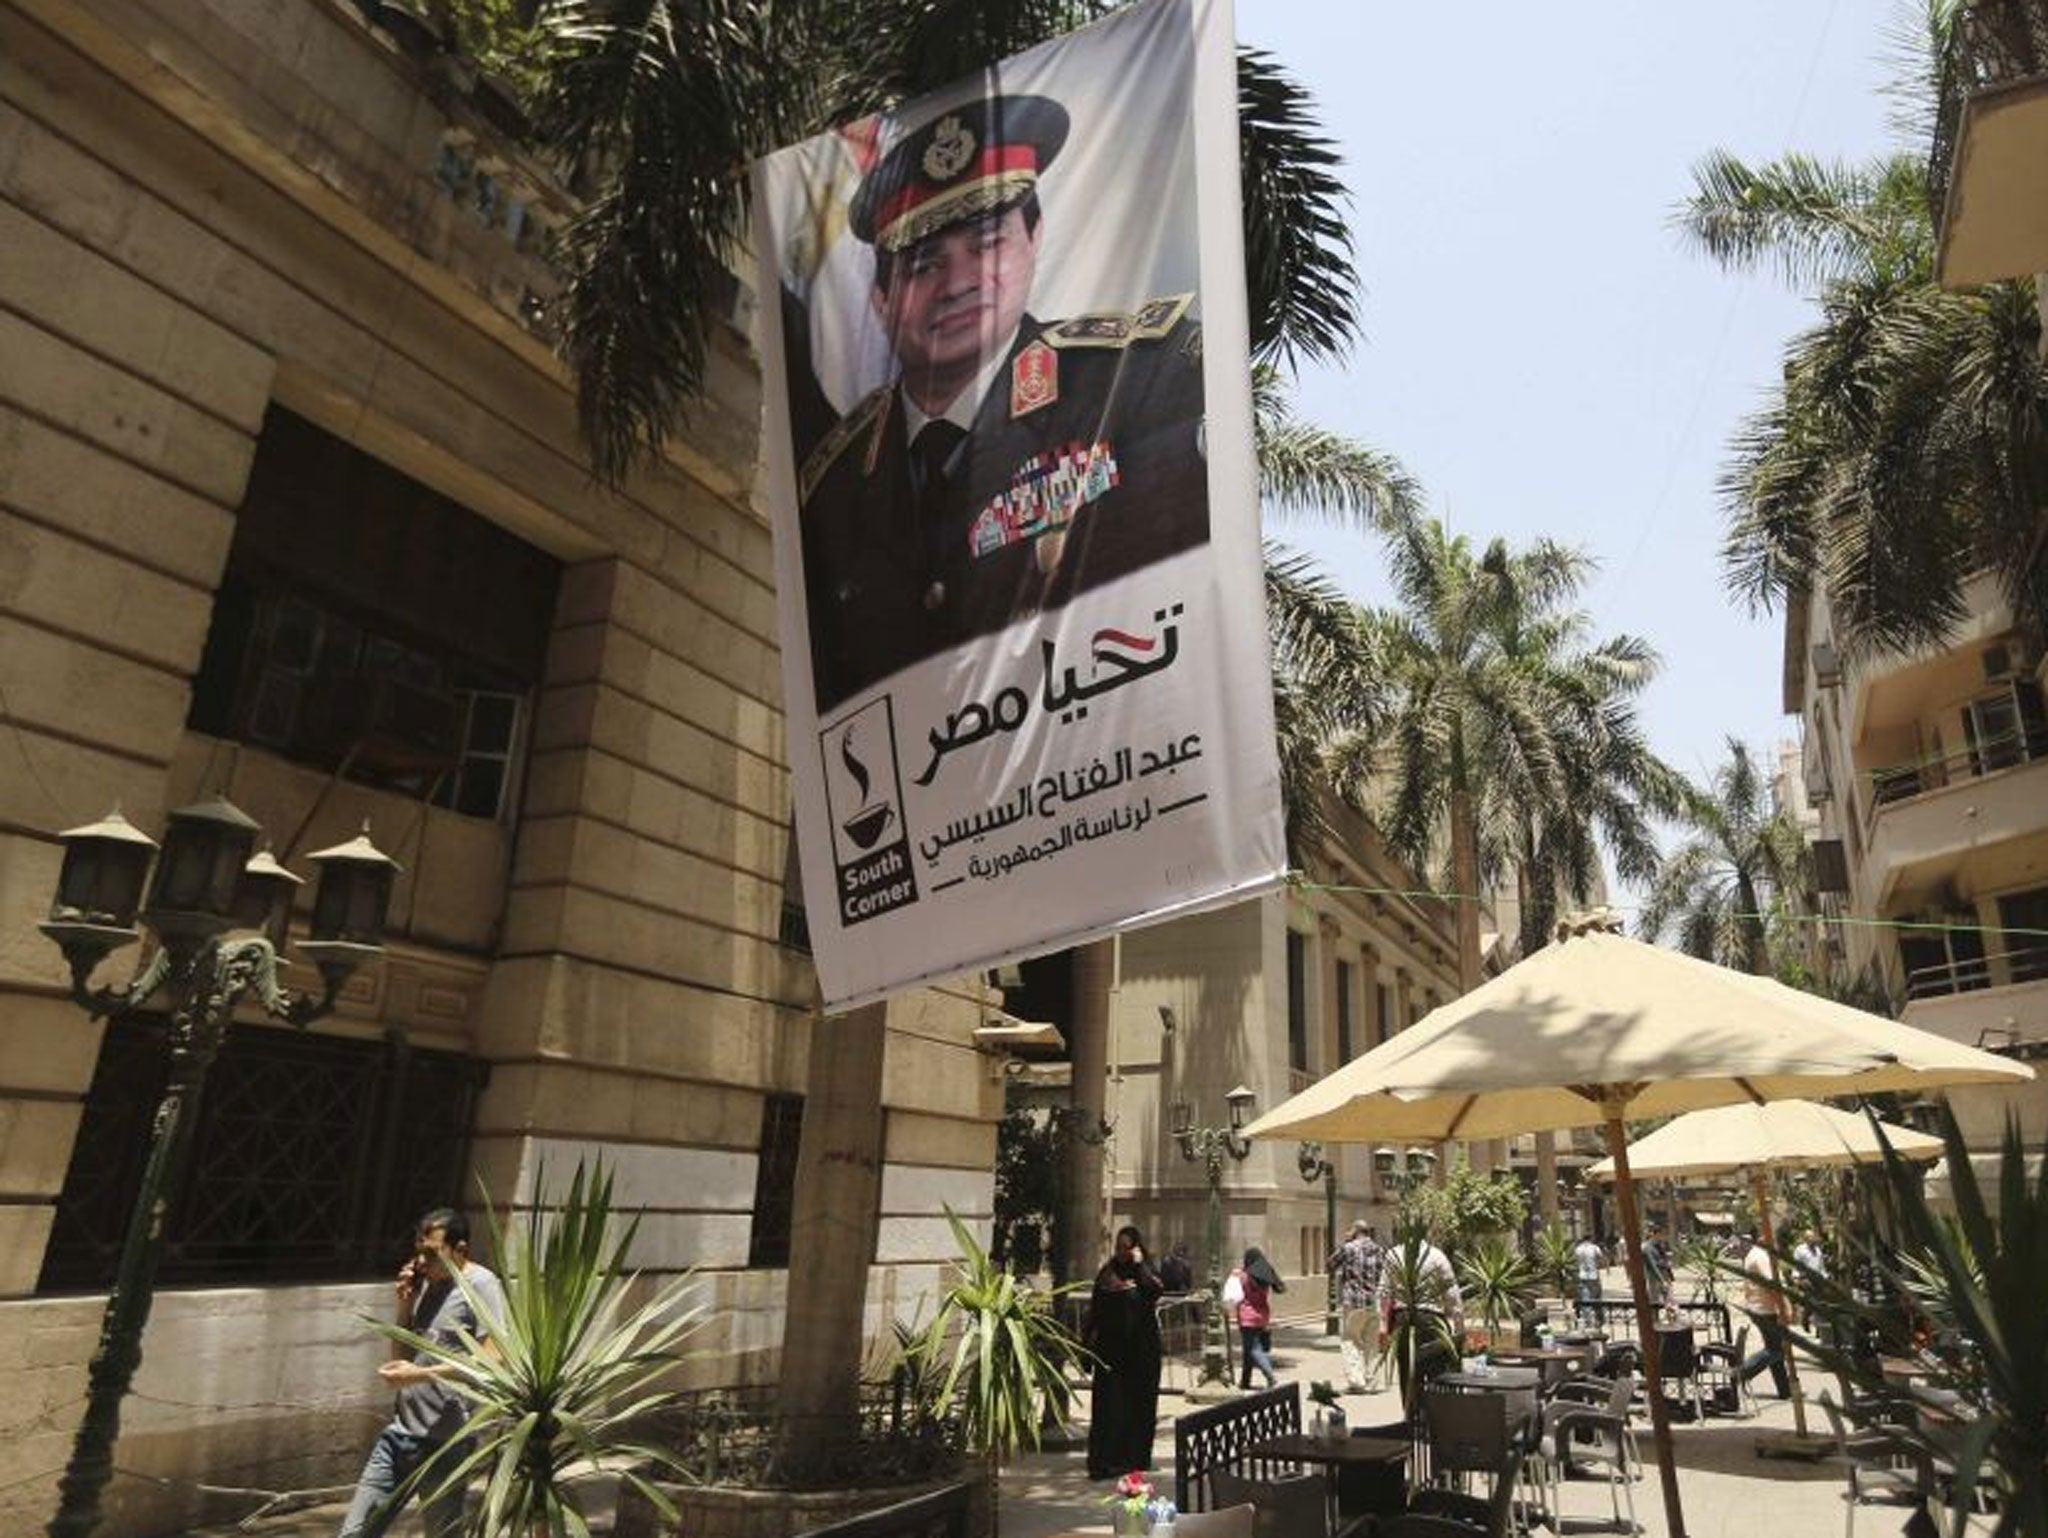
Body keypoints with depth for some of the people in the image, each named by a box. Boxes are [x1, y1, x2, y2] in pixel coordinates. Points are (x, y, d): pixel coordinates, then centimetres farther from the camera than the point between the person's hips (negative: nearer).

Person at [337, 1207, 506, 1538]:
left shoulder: (481, 1286, -11)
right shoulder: (426, 1285, 11)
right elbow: (400, 1357, 15)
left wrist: (421, 1374, -21)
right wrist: (405, 1306, 0)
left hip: (445, 1440, -7)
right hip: (401, 1430, 7)